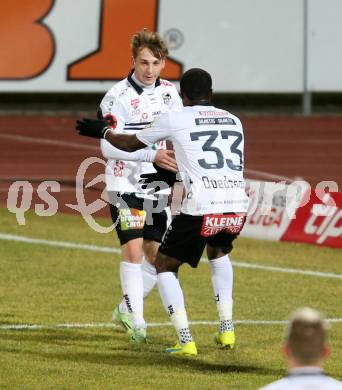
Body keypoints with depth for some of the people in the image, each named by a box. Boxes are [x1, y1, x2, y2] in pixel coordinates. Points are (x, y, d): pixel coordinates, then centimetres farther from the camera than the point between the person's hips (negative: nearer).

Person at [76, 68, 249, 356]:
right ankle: (227, 329, 25)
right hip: (238, 207, 5)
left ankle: (185, 341, 3)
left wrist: (102, 131, 41)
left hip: (201, 209, -5)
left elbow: (130, 144, 21)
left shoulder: (175, 119, 7)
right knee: (218, 251, 36)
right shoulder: (234, 121, 20)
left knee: (165, 265, 16)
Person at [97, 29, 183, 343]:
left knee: (156, 254, 8)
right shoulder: (118, 96, -15)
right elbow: (109, 147, -21)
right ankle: (135, 320, -11)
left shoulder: (169, 92, 4)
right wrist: (152, 155, -29)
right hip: (125, 184, -6)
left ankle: (125, 310, 27)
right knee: (133, 247, -17)